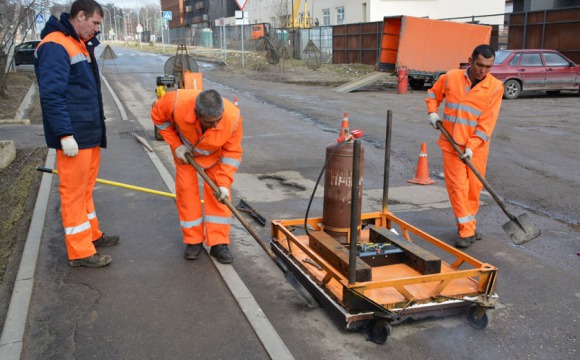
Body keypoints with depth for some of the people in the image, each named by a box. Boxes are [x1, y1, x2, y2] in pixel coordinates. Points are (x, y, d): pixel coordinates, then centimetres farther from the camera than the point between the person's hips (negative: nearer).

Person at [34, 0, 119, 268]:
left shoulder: (81, 45, 17)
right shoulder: (55, 46, -15)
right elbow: (51, 95, -21)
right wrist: (65, 134, -24)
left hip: (90, 133, 10)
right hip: (73, 137, -10)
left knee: (86, 188, 19)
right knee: (73, 191, -2)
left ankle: (91, 235, 32)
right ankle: (80, 251, 6)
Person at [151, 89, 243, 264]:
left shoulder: (233, 117, -40)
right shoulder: (177, 102, -41)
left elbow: (232, 152, -25)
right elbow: (158, 115, -17)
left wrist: (224, 183, -30)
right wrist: (175, 145, -20)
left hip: (215, 154, 0)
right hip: (185, 151, 1)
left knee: (217, 194, -6)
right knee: (186, 190, -1)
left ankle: (218, 243, 3)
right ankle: (193, 241, 12)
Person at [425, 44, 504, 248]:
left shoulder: (495, 87, -7)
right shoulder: (450, 78, -3)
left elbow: (487, 122, -11)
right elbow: (433, 93, 17)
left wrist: (471, 146, -18)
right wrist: (432, 111, 0)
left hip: (477, 147, 0)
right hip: (452, 143, 0)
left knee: (474, 187, 8)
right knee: (457, 186, -4)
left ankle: (468, 224, 26)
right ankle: (466, 231, 0)